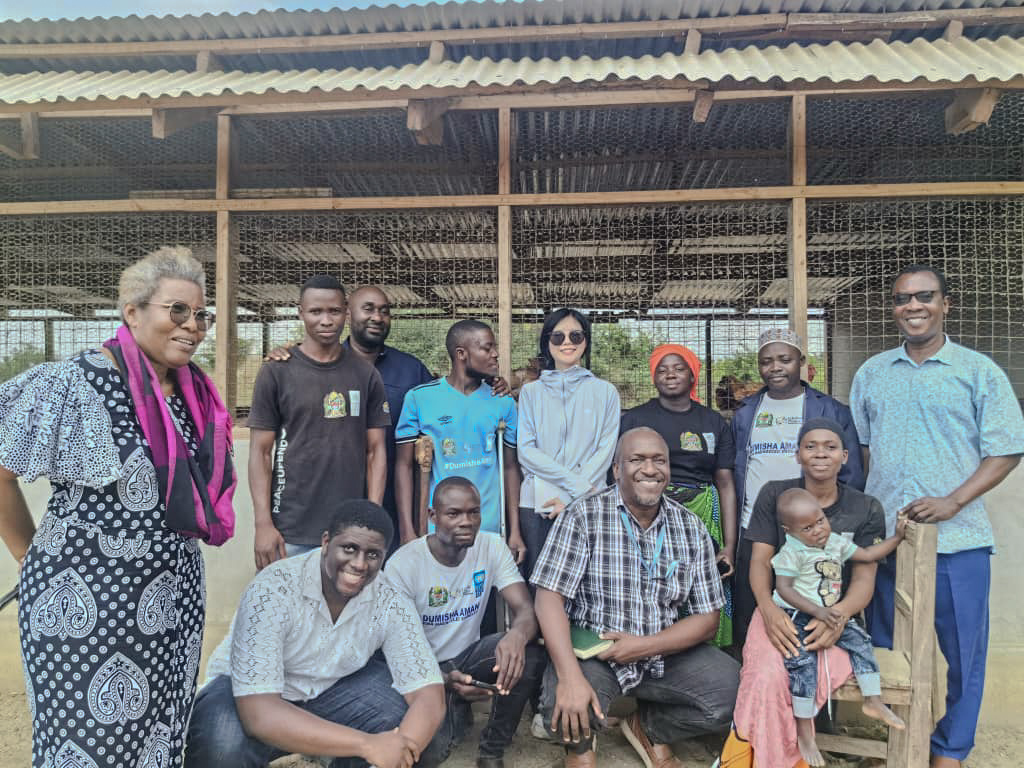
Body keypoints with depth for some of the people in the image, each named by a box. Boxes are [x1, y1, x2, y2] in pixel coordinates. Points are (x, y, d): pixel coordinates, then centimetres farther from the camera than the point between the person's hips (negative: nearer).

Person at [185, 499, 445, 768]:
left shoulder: (391, 605, -18)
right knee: (224, 742, -35)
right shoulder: (272, 590, -30)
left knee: (407, 706, -22)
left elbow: (429, 695, -20)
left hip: (330, 692, 3)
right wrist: (367, 744, -42)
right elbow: (258, 714, -36)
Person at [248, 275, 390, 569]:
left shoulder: (366, 375, 4)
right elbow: (261, 452, 0)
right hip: (290, 533, -1)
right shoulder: (276, 373, 0)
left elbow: (375, 450, 5)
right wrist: (263, 524, -8)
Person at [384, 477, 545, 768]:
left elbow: (526, 610, -19)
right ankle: (456, 715, 11)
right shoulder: (403, 564, -20)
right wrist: (444, 680, -37)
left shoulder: (493, 546, -11)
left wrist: (517, 635, -45)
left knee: (531, 652, -26)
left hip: (468, 655, 3)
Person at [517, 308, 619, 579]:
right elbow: (526, 451, -1)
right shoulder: (531, 392, 9)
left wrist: (572, 498, -10)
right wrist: (578, 485, -11)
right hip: (537, 504, 0)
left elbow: (605, 451, 1)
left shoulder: (605, 392, 9)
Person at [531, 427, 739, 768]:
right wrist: (571, 677, -30)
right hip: (592, 653, -3)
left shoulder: (691, 528, -1)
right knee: (566, 708, -31)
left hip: (666, 653, 4)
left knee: (732, 687, -17)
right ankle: (581, 740, 10)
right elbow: (549, 598, -17)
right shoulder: (583, 515, -12)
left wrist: (645, 645, -16)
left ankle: (649, 727, 13)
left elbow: (707, 618, 0)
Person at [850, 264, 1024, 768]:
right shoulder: (871, 374, 8)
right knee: (884, 648, 14)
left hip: (956, 539, -2)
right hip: (883, 536, 3)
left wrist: (953, 502, -15)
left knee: (960, 651, 7)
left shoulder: (979, 372, 0)